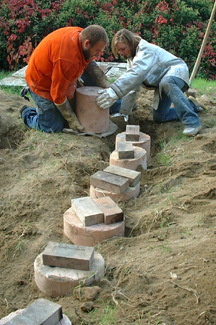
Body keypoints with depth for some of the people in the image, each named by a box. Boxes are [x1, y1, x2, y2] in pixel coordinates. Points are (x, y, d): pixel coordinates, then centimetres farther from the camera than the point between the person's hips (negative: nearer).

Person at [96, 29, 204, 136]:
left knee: (166, 83, -43)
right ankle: (190, 105, 20)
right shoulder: (131, 58, 7)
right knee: (158, 117, 0)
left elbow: (136, 74, -42)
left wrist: (114, 91, -53)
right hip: (161, 83, 9)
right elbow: (131, 86, 8)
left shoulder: (146, 51, -22)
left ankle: (191, 121, -44)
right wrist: (124, 111, 4)